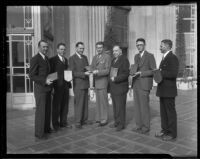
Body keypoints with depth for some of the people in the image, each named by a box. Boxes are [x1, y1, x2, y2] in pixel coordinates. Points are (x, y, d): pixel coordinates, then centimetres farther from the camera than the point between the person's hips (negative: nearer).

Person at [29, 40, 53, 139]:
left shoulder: (46, 58, 14)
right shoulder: (35, 59, -12)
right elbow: (32, 76, -15)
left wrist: (51, 85, 11)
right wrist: (45, 81, -22)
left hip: (47, 88, 8)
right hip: (40, 88, -8)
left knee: (47, 109, 15)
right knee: (40, 110, -1)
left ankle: (46, 128, 29)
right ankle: (39, 132, 10)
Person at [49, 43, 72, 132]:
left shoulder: (65, 60, 17)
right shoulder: (53, 60, -4)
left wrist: (69, 84, 9)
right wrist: (52, 86, -15)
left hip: (66, 85, 6)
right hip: (58, 86, -6)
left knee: (65, 105, 11)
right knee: (56, 105, 3)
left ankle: (63, 122, 23)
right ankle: (55, 124, 15)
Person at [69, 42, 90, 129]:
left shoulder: (85, 57, 14)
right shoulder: (72, 58, -7)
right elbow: (73, 73, -13)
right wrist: (84, 74, -24)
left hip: (85, 83, 7)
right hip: (78, 84, -6)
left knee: (85, 103, 10)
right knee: (78, 104, -3)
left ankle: (84, 120, 21)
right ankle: (78, 122, 6)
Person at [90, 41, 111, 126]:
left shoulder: (107, 57, -6)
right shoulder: (94, 57, 16)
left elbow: (107, 71, -11)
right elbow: (92, 67, 16)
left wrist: (98, 72, -24)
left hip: (103, 81, -6)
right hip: (96, 81, 6)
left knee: (103, 101, -2)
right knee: (98, 101, 12)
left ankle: (104, 119, 7)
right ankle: (99, 118, 21)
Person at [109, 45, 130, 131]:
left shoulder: (124, 60, -9)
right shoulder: (113, 60, 16)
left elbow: (126, 74, -16)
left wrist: (116, 78, -23)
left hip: (121, 87, -7)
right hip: (113, 87, 8)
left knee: (120, 106, -1)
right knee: (115, 106, 12)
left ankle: (121, 124, 10)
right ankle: (116, 122, 23)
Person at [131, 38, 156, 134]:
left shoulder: (150, 56, -5)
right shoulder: (136, 56, 16)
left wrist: (141, 73, -17)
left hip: (144, 84, -6)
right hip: (136, 84, 7)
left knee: (144, 106, -2)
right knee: (137, 105, 9)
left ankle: (146, 127, 10)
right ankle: (139, 125, 19)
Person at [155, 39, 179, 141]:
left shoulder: (173, 58, -14)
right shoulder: (164, 58, 17)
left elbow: (173, 74, -24)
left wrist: (160, 73, -17)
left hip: (169, 91, -9)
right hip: (163, 90, 9)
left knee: (170, 112, 0)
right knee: (163, 111, 15)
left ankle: (172, 133, 11)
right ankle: (165, 130, 26)